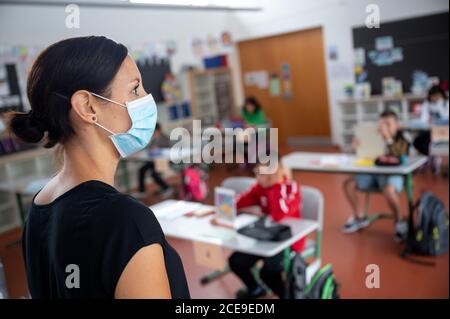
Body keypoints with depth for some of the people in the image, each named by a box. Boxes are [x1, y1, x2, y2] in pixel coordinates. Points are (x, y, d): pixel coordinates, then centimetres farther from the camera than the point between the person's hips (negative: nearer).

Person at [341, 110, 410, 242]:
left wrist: (388, 138, -32)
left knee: (389, 190, -38)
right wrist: (359, 147, -6)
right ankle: (359, 217, 11)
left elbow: (398, 156, -25)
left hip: (393, 174, -5)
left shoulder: (402, 140, -3)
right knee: (348, 184, -10)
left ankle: (399, 221, -9)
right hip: (373, 172, 5)